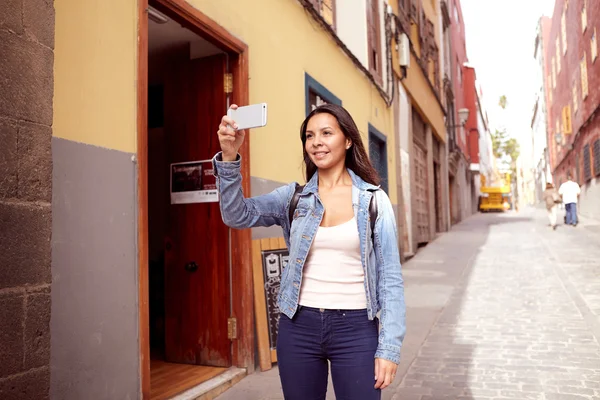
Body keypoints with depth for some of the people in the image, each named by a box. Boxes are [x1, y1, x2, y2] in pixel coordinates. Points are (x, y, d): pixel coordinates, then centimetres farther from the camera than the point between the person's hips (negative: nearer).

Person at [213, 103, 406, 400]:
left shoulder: (375, 200, -2)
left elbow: (390, 278, -2)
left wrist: (389, 347, -6)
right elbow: (238, 215, -11)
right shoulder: (293, 197, 3)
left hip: (356, 329, -2)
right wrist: (229, 157, -24)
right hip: (298, 327, 2)